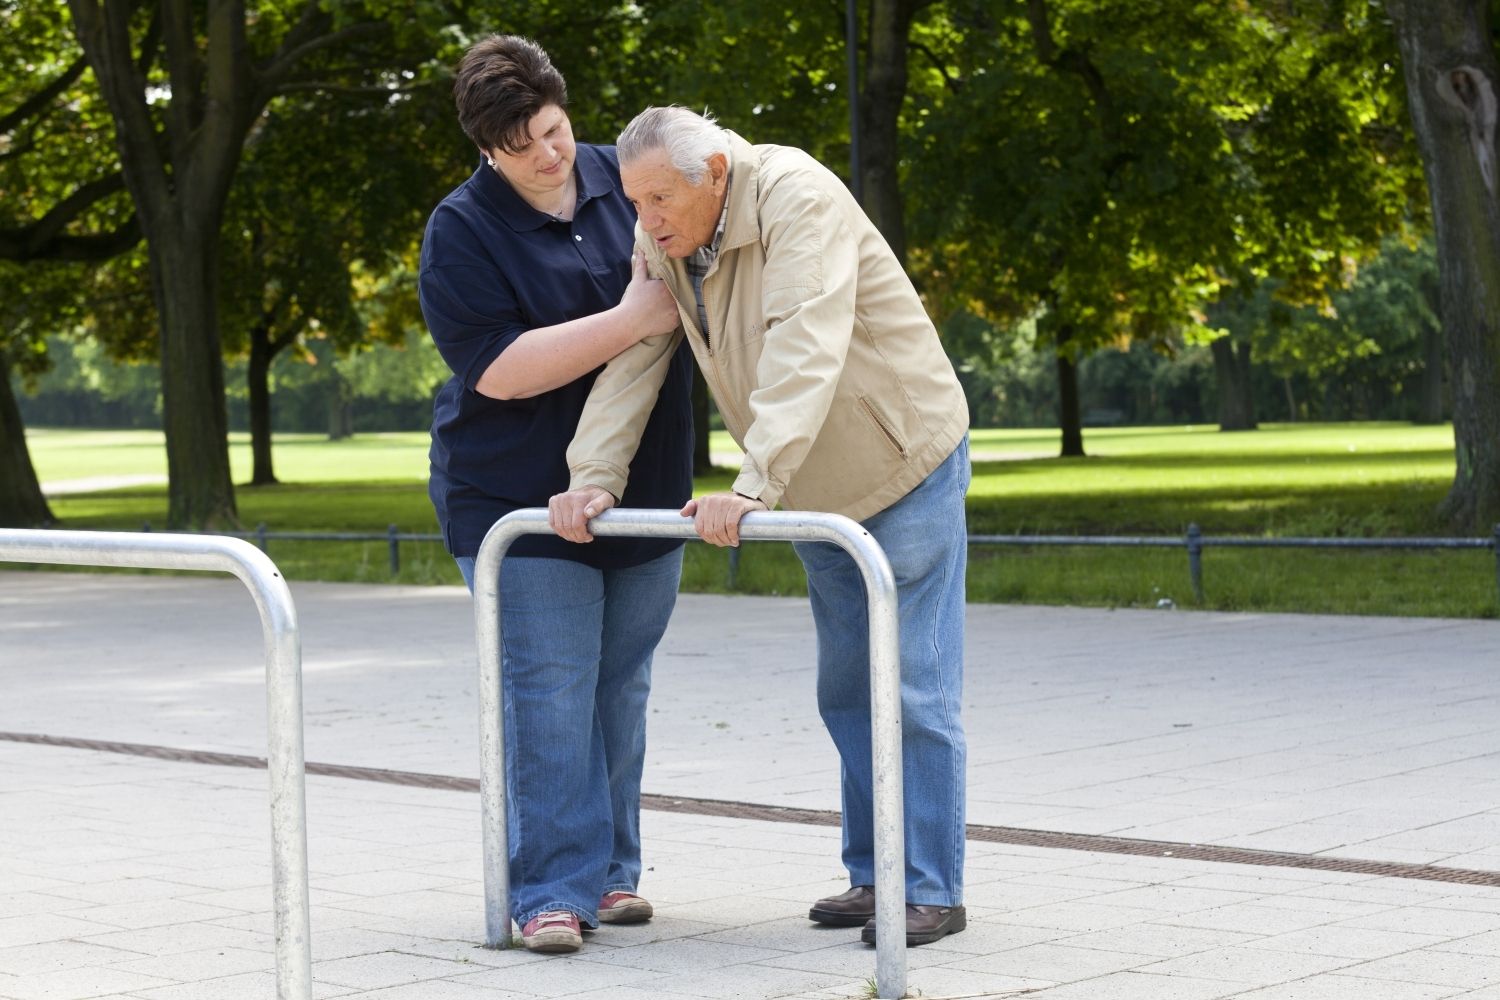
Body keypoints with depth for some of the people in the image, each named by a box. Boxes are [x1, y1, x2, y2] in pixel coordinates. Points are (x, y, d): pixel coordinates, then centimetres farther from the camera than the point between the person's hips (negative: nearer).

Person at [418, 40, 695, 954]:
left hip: (645, 491, 5)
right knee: (550, 689, -8)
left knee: (621, 686, 10)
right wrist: (631, 320, -24)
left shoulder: (625, 180, 2)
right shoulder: (462, 233, -11)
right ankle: (554, 889, -5)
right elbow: (497, 370, -21)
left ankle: (613, 868, 20)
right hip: (524, 495, -5)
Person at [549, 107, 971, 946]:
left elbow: (803, 351, -38)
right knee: (847, 689, 11)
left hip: (907, 466, -7)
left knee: (914, 687, -7)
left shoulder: (796, 199, -27)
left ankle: (932, 890, -1)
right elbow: (631, 359, -6)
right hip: (824, 488, 7)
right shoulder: (661, 240, -5)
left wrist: (754, 486, -46)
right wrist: (594, 476, -18)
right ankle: (874, 872, 20)